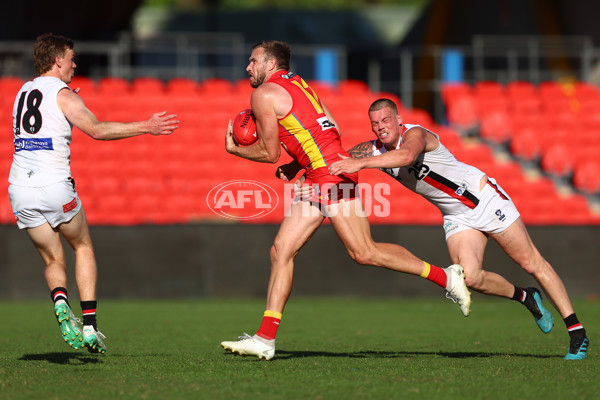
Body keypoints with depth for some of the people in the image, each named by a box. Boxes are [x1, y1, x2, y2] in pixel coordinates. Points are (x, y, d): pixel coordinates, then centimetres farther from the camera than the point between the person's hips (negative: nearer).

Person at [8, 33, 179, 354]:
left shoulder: (23, 92, 17)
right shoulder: (62, 94, -4)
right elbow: (96, 129, -16)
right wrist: (146, 127, -14)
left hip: (20, 187, 5)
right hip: (54, 184, -5)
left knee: (53, 260, 14)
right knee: (83, 247, 16)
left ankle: (60, 302, -19)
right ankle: (89, 325, 6)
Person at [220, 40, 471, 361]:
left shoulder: (264, 95, -5)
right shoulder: (298, 85, 21)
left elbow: (270, 153, -2)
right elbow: (333, 130, 19)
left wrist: (233, 149, 14)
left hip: (330, 172, -10)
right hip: (319, 178, 10)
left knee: (364, 253, -10)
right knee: (281, 251, 4)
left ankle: (446, 276, -3)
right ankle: (265, 339, 1)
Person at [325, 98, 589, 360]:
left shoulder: (415, 134, -25)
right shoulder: (373, 150, -5)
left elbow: (407, 155, -49)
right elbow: (336, 163, -11)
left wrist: (359, 163, -57)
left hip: (485, 198, -6)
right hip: (456, 217, 6)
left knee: (532, 263, 0)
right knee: (469, 277, -18)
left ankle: (577, 332, 10)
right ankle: (525, 297, 10)